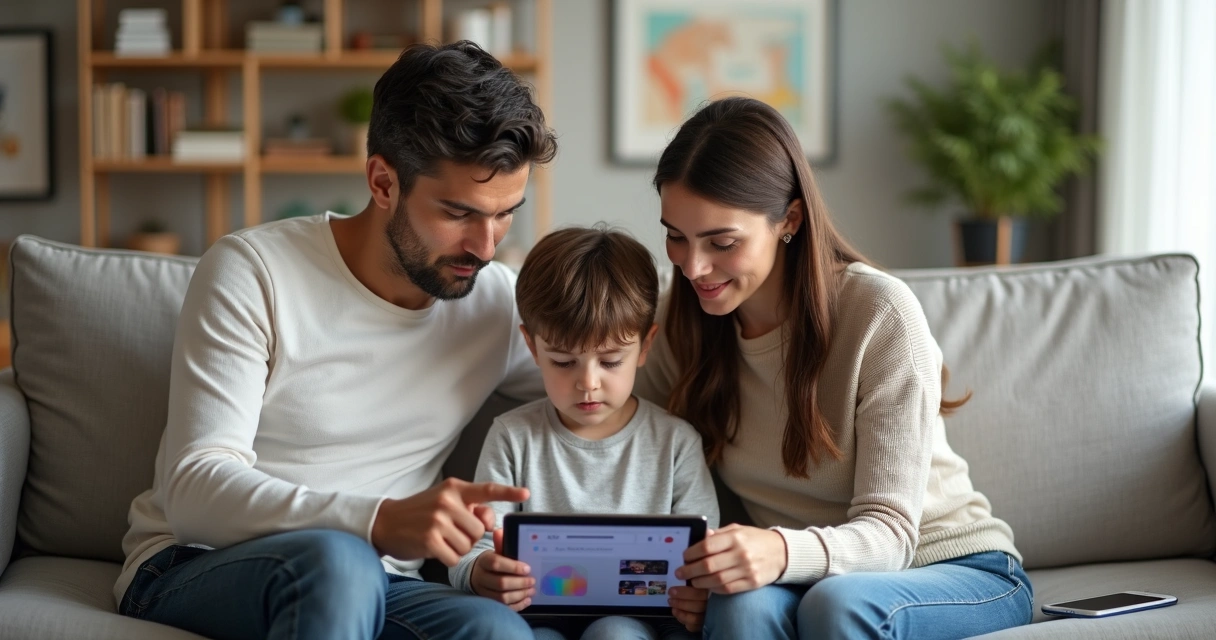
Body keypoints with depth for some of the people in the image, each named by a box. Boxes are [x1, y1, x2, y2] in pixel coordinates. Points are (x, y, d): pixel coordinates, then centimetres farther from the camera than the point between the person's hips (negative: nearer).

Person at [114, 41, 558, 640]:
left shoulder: (500, 304, 1)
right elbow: (193, 492, -19)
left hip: (367, 587, 3)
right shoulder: (253, 272, -11)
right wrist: (380, 522, -35)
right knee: (336, 558, -37)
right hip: (192, 568, -2)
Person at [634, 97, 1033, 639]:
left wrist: (785, 552, -42)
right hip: (789, 579, 2)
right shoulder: (679, 321, -4)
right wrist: (682, 573, -18)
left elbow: (888, 531, -20)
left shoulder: (880, 314, -18)